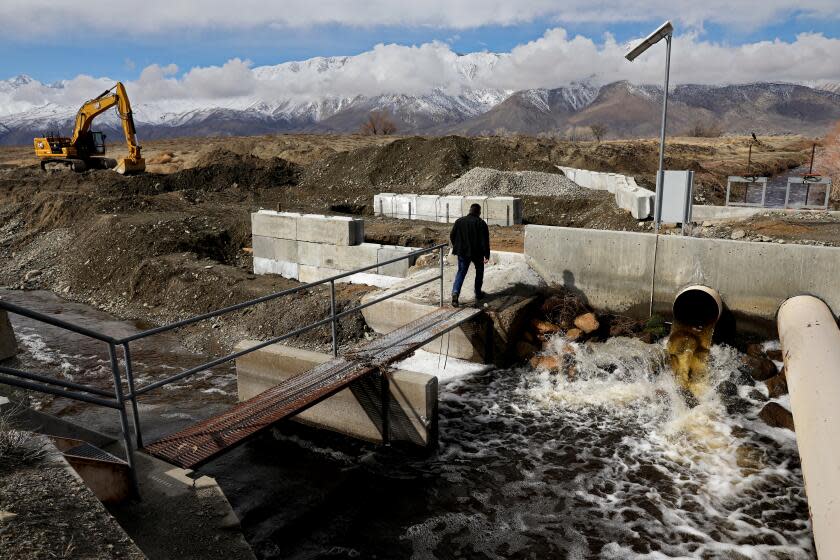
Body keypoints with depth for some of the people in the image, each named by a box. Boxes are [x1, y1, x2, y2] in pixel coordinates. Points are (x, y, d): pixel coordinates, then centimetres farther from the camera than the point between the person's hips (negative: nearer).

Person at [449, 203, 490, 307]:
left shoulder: (459, 221, 1)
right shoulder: (481, 223, -9)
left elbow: (452, 236, 6)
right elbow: (485, 240, -12)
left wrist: (457, 247, 20)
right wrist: (486, 255, -8)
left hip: (462, 252, 2)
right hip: (477, 253, -2)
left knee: (461, 272, 7)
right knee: (479, 271, 19)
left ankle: (455, 292, -15)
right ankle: (478, 294, 26)